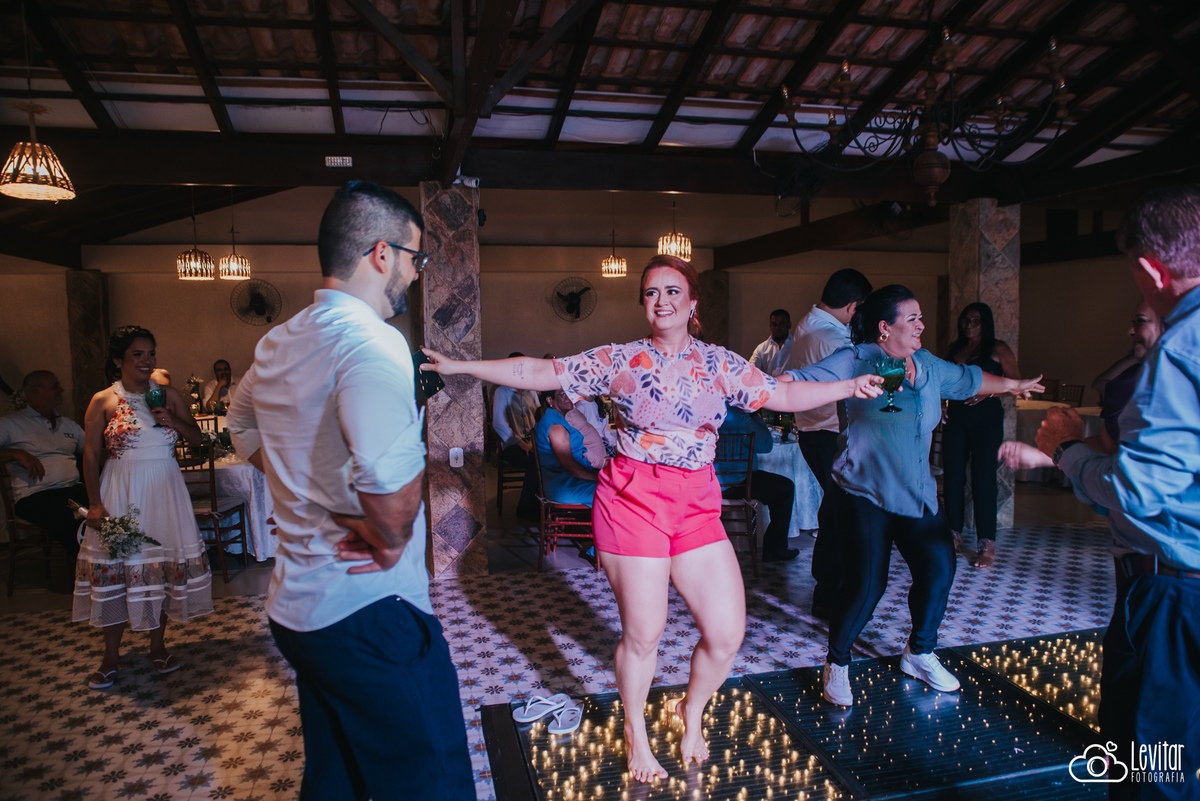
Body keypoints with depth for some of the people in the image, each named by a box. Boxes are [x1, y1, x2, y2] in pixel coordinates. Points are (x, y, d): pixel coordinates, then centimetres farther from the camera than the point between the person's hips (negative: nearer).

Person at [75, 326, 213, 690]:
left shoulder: (168, 395, 6)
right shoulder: (103, 401, -2)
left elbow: (196, 437, 11)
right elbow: (90, 456, -2)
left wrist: (174, 421, -9)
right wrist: (95, 503, -8)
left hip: (165, 490, 2)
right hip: (121, 493, -2)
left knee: (165, 563, 5)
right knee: (116, 566, 1)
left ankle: (158, 646, 21)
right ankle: (110, 657, 15)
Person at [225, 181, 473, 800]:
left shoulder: (277, 343, 9)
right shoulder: (369, 342, -21)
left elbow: (241, 424, 27)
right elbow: (389, 474, -36)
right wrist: (391, 541, -16)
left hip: (294, 604, 10)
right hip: (367, 612, -9)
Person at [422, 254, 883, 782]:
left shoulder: (719, 363, 8)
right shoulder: (620, 360, 0)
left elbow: (782, 395, 8)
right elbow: (542, 373, -1)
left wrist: (850, 386, 1)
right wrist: (459, 367, -4)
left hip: (698, 505, 3)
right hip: (633, 499, -3)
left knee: (727, 632, 2)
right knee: (643, 633, 4)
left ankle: (692, 713, 34)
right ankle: (635, 731, 33)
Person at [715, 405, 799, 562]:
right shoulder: (738, 416, -20)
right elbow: (766, 445, -12)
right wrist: (756, 417, -1)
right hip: (730, 485, -8)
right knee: (786, 487, 13)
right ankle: (774, 550, 17)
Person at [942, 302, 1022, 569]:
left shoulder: (997, 349, 3)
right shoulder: (954, 349, 15)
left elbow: (1015, 382, 0)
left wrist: (988, 390, -15)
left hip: (986, 419, -4)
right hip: (956, 417, 4)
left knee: (983, 477, -7)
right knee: (952, 475, 3)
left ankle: (987, 544, 0)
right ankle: (954, 535, 15)